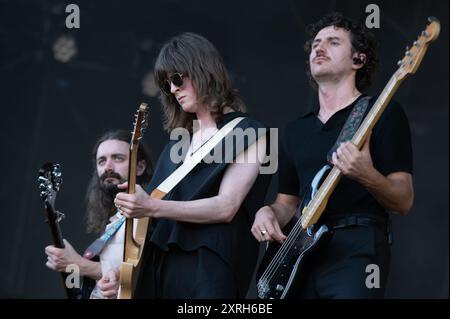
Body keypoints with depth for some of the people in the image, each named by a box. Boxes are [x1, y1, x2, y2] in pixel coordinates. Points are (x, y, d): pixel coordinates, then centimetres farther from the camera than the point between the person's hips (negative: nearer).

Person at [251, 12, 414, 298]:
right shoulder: (296, 130, 20)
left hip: (357, 247, -5)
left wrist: (367, 176, -24)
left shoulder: (383, 113, 2)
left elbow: (404, 201, -4)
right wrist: (268, 212, 3)